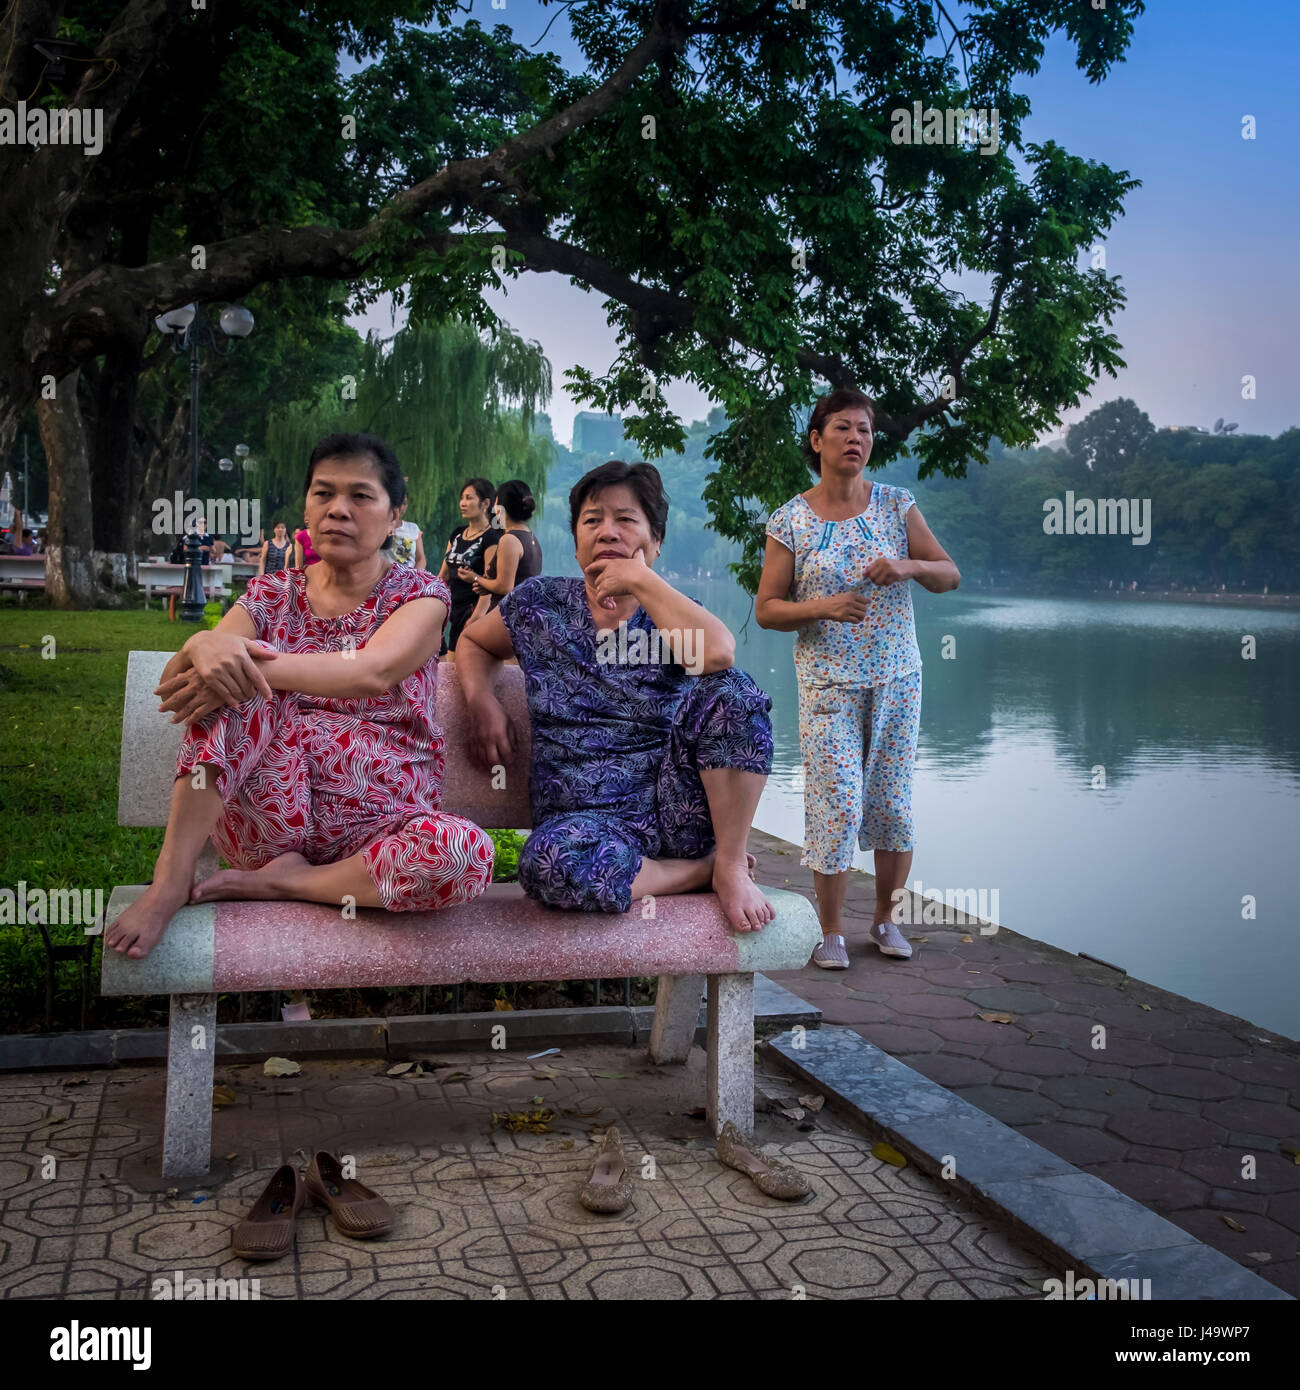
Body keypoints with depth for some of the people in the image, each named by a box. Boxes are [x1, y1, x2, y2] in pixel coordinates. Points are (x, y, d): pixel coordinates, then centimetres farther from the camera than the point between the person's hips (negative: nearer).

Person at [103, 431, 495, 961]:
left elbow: (373, 672, -20)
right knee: (235, 676, -23)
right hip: (268, 814, 2)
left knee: (465, 853, -35)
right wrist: (204, 645, -29)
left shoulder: (419, 594, 3)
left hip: (376, 827, -1)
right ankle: (169, 882, -25)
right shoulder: (273, 595, 10)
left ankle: (275, 882, -14)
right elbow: (173, 685, -5)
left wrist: (257, 665, -30)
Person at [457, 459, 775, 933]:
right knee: (549, 863, -38)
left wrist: (641, 580, -12)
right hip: (588, 817, 0)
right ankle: (699, 870, -12)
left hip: (675, 801, 1)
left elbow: (717, 653, -20)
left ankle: (730, 864, -13)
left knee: (731, 690, -26)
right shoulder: (540, 602, 8)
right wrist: (482, 703, 3)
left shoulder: (674, 616, 4)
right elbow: (473, 643, 25)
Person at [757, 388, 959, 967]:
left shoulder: (896, 505, 3)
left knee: (894, 803, 7)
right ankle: (832, 930, 9)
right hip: (829, 683, -2)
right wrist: (822, 607, -20)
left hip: (897, 679, 3)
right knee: (837, 805, -7)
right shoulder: (790, 521, -3)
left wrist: (908, 566, -17)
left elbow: (949, 574, 4)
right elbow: (766, 609, -2)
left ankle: (886, 918, 26)